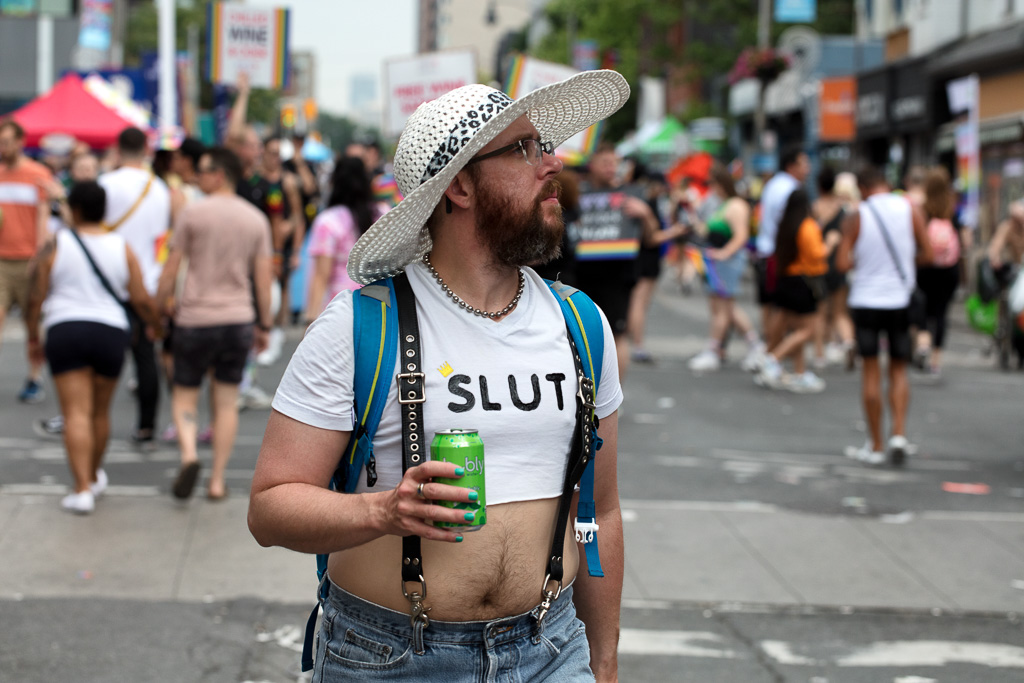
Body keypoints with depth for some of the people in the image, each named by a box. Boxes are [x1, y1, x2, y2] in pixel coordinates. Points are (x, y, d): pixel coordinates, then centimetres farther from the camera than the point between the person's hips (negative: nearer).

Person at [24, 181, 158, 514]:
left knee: (76, 414, -5)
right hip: (111, 333, 2)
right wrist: (156, 324, 21)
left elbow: (36, 299, -2)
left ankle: (82, 489, -13)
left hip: (64, 332, -2)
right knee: (100, 411, 17)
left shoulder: (55, 245, -2)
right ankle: (94, 476, 35)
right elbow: (141, 300, 2)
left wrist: (33, 336, 11)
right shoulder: (122, 247, 3)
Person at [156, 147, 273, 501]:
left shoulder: (193, 213, -5)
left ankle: (189, 454, -17)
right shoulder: (256, 219, 4)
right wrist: (264, 325, 13)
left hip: (195, 319, -3)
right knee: (227, 402, 9)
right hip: (239, 319, 3)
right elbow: (263, 279, 5)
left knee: (184, 395, 9)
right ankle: (217, 479, 8)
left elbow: (170, 270, -3)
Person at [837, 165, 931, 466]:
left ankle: (875, 445, 9)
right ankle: (899, 435, -2)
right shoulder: (909, 209, -2)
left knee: (870, 372, 6)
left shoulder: (857, 217, -7)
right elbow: (927, 254, -1)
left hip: (865, 301, -2)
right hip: (899, 300, 2)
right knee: (898, 370, 13)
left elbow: (843, 264, -12)